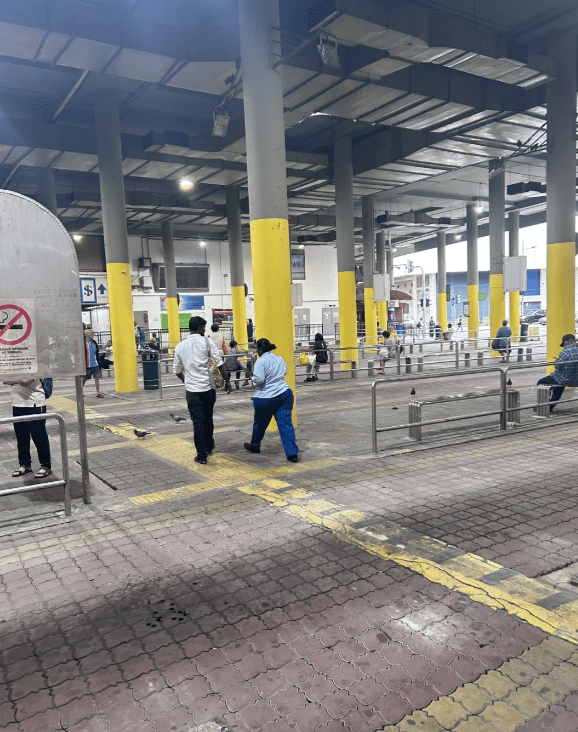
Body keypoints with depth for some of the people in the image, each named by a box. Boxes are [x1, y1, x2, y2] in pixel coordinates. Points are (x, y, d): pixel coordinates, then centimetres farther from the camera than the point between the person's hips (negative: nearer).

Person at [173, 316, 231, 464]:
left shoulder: (180, 346, 7)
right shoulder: (207, 342, -3)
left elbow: (177, 370, 14)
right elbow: (219, 363, -8)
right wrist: (227, 381, 0)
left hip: (192, 390, 1)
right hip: (208, 387, -1)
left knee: (198, 422, 4)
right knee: (208, 418, 19)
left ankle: (202, 455, 4)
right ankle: (209, 446, 36)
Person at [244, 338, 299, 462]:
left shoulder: (261, 361, -15)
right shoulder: (279, 359, 9)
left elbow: (259, 379, -21)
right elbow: (285, 371, 25)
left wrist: (253, 377, -2)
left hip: (266, 398, -5)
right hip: (285, 394, 5)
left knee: (260, 423, 16)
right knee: (286, 423, 1)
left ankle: (255, 446, 38)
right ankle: (292, 453, -7)